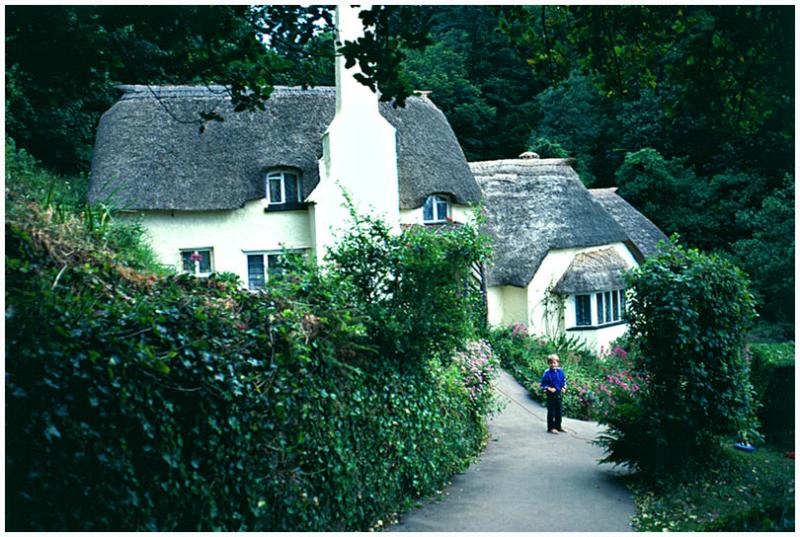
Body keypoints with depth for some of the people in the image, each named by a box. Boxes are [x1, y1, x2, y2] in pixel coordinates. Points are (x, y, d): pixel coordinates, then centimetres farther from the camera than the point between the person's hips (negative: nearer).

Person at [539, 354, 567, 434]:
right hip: (551, 395, -5)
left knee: (559, 411, 14)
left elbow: (564, 380, 14)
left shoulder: (560, 371, 1)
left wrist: (564, 387, 0)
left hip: (559, 394, 5)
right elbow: (543, 384, -9)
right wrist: (548, 388, -21)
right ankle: (551, 428, 7)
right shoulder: (547, 373, -14)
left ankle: (558, 426, 25)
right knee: (551, 411, -1)